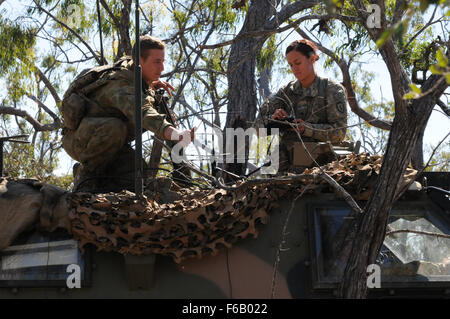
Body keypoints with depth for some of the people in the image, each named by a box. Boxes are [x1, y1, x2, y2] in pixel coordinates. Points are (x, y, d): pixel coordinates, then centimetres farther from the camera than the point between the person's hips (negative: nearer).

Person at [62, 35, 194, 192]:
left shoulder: (128, 65, 0)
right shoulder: (120, 83, -29)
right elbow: (140, 111, -50)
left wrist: (151, 85, 0)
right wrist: (172, 132, -67)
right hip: (78, 138, -8)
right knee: (113, 128, -40)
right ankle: (86, 173, -17)